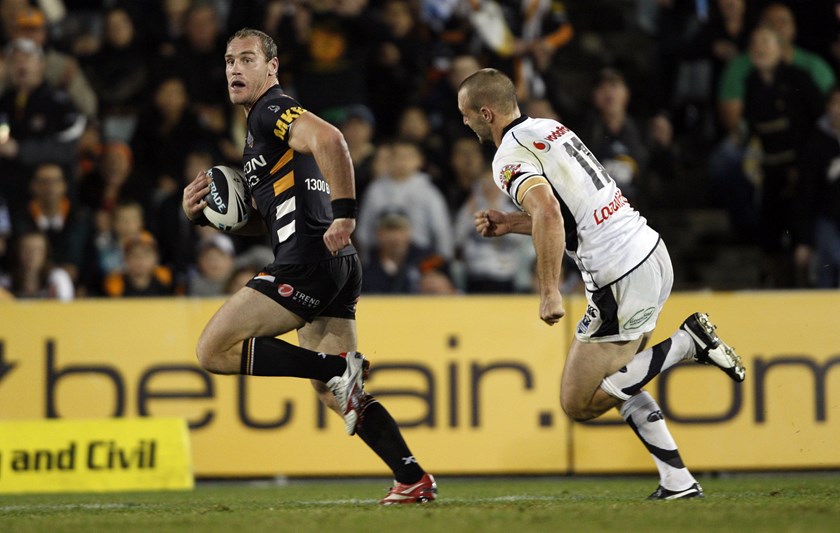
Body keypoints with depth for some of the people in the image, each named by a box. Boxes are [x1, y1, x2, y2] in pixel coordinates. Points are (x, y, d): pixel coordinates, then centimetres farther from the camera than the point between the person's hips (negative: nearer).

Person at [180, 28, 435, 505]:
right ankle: (415, 480, 7)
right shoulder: (260, 126, 27)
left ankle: (339, 367, -13)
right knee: (332, 391, 13)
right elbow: (264, 219, 32)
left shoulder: (273, 109, -4)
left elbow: (328, 139, -25)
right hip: (337, 268, 10)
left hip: (308, 259, -10)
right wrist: (203, 211, 16)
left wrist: (344, 212, -29)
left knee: (215, 350, -10)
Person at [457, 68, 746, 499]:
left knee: (579, 403, 1)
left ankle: (687, 342, -7)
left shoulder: (510, 157, -11)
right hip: (651, 251, 9)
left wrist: (549, 292, -28)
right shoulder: (551, 128, 16)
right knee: (615, 382, 23)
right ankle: (678, 481, 14)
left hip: (620, 278, -9)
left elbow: (548, 212, -29)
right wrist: (510, 224, 21)